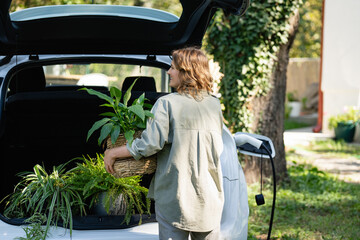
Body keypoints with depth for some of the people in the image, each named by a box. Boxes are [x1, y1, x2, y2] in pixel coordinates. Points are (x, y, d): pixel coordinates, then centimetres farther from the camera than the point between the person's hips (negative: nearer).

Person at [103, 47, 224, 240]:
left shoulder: (167, 103, -9)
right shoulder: (215, 105, 6)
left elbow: (150, 144, -17)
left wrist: (112, 153, -4)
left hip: (175, 197, -4)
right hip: (210, 197, 4)